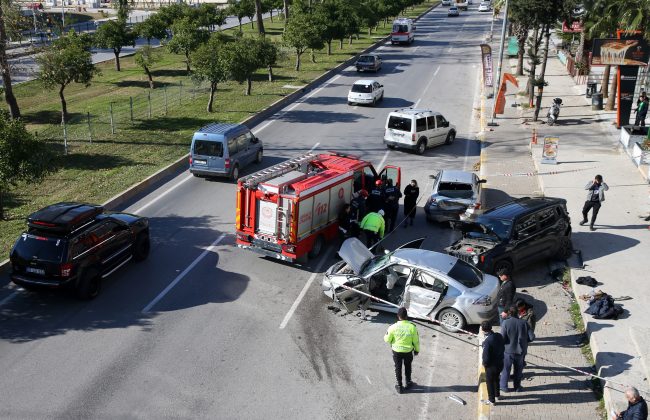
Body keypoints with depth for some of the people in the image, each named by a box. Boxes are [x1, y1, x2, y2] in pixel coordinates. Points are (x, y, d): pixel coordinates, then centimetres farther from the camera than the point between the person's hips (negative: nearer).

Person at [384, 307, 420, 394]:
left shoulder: (393, 327, -21)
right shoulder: (412, 327, -20)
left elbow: (387, 339, -9)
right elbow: (416, 341, -9)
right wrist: (417, 350, 8)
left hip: (396, 351, -1)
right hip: (408, 351, 1)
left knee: (398, 368, 17)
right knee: (407, 367, 24)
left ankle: (399, 386, 27)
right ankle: (408, 383, 40)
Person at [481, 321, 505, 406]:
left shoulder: (487, 342, -32)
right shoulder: (499, 336, -11)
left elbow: (486, 358, -27)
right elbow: (503, 348, 3)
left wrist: (484, 364, -7)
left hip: (491, 366, -7)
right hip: (500, 363, 7)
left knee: (489, 382, 17)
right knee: (496, 379, 31)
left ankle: (492, 400, 34)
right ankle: (497, 394, 52)